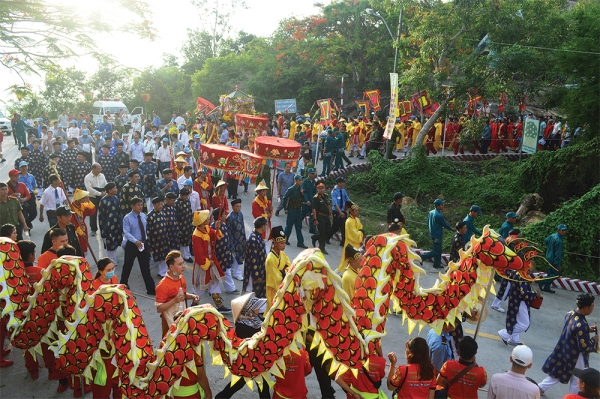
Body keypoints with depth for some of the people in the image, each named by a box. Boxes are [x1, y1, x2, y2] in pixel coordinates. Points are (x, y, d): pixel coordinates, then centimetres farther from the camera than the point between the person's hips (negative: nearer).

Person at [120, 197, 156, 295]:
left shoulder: (143, 216, 3)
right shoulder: (127, 218, -13)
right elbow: (126, 233, -20)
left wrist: (145, 241, 10)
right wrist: (136, 241, -34)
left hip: (144, 244, 4)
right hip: (132, 245, -4)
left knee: (146, 267, 6)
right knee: (127, 266, 15)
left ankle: (151, 289, 10)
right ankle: (123, 284, 38)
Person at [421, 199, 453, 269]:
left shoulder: (431, 212, 2)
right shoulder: (439, 215, -23)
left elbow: (428, 222, 12)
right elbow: (445, 224, -11)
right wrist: (451, 229, 7)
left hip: (433, 234, 9)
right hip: (437, 235, -9)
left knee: (438, 250, 18)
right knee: (437, 251, -2)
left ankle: (437, 264, 26)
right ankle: (422, 257, -6)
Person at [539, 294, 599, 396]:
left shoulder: (570, 313, -8)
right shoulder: (582, 325, -34)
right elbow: (584, 347, -26)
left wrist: (588, 330, 7)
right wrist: (594, 340, -9)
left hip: (564, 350, 8)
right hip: (575, 357, -8)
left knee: (558, 373, 26)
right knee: (577, 380, 17)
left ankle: (541, 387, 33)